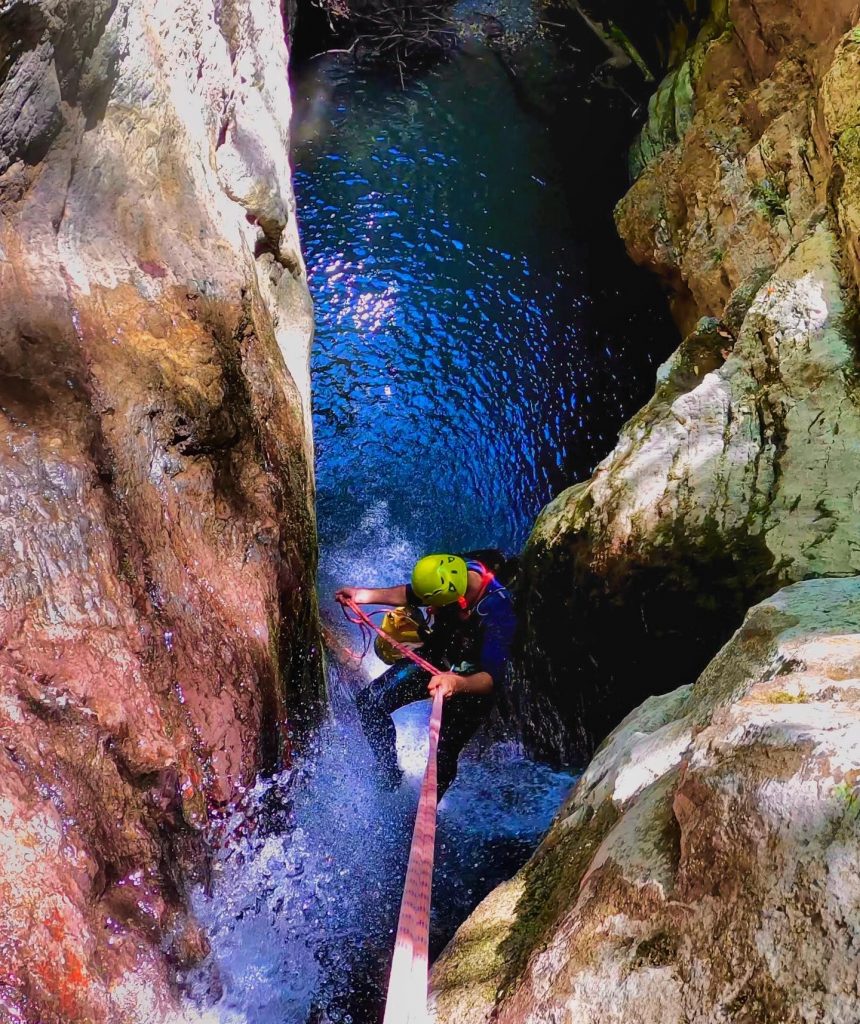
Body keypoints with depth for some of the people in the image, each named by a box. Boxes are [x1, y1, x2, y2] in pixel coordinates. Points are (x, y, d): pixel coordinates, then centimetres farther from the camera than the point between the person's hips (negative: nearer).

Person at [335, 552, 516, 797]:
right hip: (434, 658, 5)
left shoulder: (498, 614, -38)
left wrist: (457, 684, -60)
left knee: (443, 757, -8)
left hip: (472, 682, -5)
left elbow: (492, 677, -40)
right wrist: (363, 595, -9)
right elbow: (411, 595, -1)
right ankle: (390, 773, 19)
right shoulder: (457, 571, -22)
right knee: (369, 702, -4)